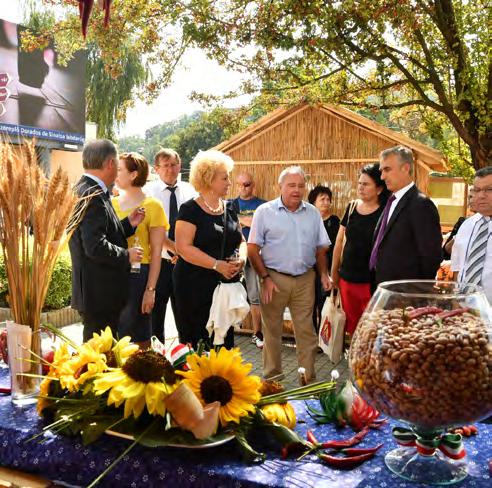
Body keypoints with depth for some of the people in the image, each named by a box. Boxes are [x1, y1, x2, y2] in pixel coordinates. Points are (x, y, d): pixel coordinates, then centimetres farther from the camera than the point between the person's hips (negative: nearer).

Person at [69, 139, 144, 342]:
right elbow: (96, 247, -25)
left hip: (97, 292, 10)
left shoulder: (83, 190, 12)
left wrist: (129, 224, 12)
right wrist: (127, 255, -12)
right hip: (99, 294, -10)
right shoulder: (93, 195, -19)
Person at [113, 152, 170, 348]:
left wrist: (150, 289, -11)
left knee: (138, 338, 6)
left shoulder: (152, 206, -4)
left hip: (138, 275, -4)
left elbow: (156, 253, -6)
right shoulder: (112, 203, 7)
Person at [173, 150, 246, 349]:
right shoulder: (190, 209, -8)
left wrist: (242, 258, -6)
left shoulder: (229, 208, 12)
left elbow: (241, 241, 16)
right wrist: (217, 264, -22)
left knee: (225, 341, 10)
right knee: (194, 342, 1)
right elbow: (184, 247, -17)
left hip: (226, 286, 6)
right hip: (196, 287, -6)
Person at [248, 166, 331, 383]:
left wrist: (324, 274, 1)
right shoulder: (265, 211, -3)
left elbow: (320, 248, 14)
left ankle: (309, 378, 20)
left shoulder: (312, 213, 9)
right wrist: (265, 278, -10)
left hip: (305, 279, 3)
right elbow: (252, 249, -4)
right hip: (274, 278, -3)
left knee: (306, 330, 7)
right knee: (272, 330, 7)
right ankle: (272, 378, 22)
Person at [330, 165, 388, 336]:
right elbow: (339, 242, 13)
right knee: (351, 326, 12)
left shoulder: (385, 213, -8)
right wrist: (334, 272, 15)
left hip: (372, 281, -4)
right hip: (347, 278, 5)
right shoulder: (351, 208, 6)